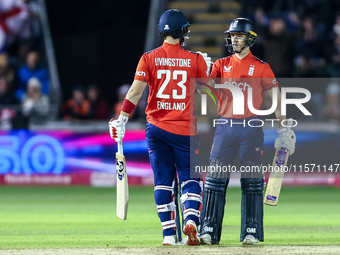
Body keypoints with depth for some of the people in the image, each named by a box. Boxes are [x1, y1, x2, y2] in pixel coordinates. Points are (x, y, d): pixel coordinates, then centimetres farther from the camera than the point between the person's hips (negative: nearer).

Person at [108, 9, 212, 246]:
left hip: (157, 127, 1)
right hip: (185, 129, -1)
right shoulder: (195, 60, -1)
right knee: (190, 177, 6)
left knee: (163, 181, 7)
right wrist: (206, 69, 25)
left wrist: (121, 120, -13)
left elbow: (136, 91, -10)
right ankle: (191, 219, -19)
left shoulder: (149, 58, -1)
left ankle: (169, 233, 5)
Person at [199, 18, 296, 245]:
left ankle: (251, 232, 0)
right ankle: (209, 231, -4)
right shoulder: (221, 65, 12)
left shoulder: (261, 67, 4)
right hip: (225, 126, 2)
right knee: (216, 177, -3)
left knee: (251, 180, -2)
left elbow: (275, 98, 3)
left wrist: (283, 127, -3)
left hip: (251, 128, -2)